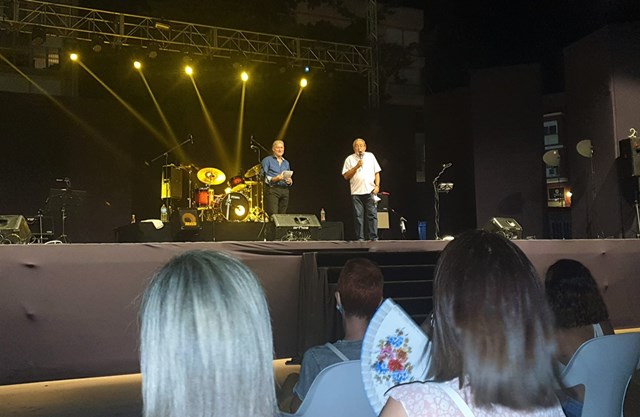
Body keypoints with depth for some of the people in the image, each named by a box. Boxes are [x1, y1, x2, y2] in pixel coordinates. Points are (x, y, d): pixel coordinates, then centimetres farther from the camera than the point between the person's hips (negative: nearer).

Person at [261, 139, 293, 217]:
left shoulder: (286, 163, 20)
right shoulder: (267, 160, 4)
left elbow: (289, 178, 23)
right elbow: (264, 178, -4)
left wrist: (290, 181, -2)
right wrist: (276, 178, -19)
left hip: (285, 191, 5)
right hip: (272, 190, -5)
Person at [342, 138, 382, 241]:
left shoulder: (370, 156, 13)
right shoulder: (350, 159, 8)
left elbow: (377, 172, 13)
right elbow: (346, 176, 1)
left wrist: (377, 186, 1)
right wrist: (356, 167, -9)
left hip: (370, 191, 1)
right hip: (356, 192, -1)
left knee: (372, 215, -4)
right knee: (358, 216, -1)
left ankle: (373, 238, -2)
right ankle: (360, 239, 3)